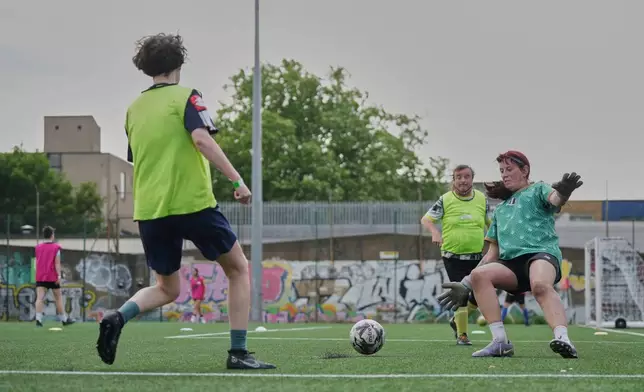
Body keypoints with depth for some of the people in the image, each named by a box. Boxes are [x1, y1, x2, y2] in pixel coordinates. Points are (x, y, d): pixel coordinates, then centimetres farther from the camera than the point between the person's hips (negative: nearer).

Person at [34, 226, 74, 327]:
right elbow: (57, 263, -11)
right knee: (58, 297, 11)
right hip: (52, 277, -3)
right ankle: (64, 319, 20)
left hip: (40, 277, 3)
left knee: (39, 298, -7)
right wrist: (59, 275, -14)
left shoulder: (38, 247, 9)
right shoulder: (56, 247, -3)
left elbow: (37, 263, 16)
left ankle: (38, 319, -24)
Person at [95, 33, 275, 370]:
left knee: (167, 288, 20)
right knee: (238, 269, 13)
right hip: (193, 203, -5)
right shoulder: (186, 96, -3)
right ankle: (238, 352, 4)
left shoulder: (133, 109, 14)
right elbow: (202, 139, -19)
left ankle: (119, 317, -10)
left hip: (149, 210, 5)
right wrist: (236, 180, -20)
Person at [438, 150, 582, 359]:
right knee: (479, 275, -24)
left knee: (540, 285, -39)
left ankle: (562, 338, -56)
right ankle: (500, 341, -29)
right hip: (511, 263, 6)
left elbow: (554, 199, -11)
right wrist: (465, 285, 25)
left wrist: (562, 192, -39)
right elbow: (493, 252, 32)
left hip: (542, 253, -6)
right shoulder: (500, 208, 32)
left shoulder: (537, 191, 15)